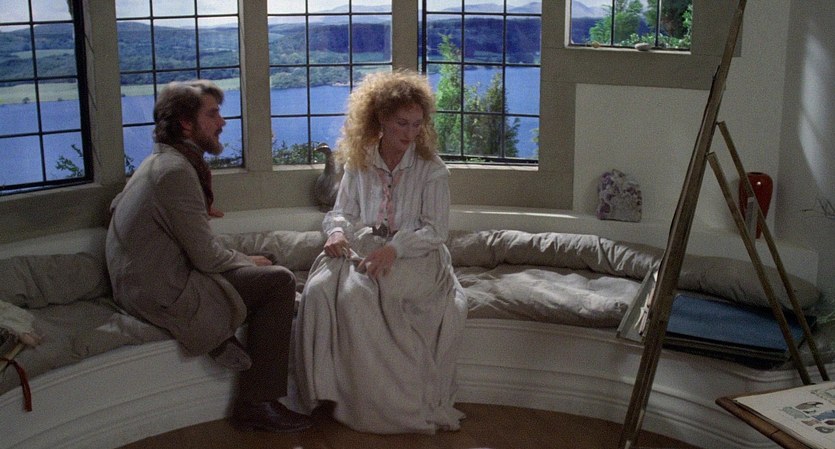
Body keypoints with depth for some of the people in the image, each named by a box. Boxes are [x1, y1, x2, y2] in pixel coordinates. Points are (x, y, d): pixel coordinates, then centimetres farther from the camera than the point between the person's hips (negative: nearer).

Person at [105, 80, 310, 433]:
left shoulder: (159, 162, 12)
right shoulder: (176, 171, -20)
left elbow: (118, 206, 27)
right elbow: (207, 257, -21)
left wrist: (197, 212, 17)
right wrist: (249, 261, 0)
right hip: (162, 294, -10)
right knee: (279, 281, -14)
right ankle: (256, 405, -9)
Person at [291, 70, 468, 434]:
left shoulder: (431, 168, -2)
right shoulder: (360, 163, 10)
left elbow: (435, 230, -8)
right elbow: (342, 211, 13)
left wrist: (394, 248, -25)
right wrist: (338, 232, -12)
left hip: (413, 255, -3)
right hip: (362, 248, 4)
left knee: (358, 292, -35)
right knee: (319, 289, -29)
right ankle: (328, 390, -18)